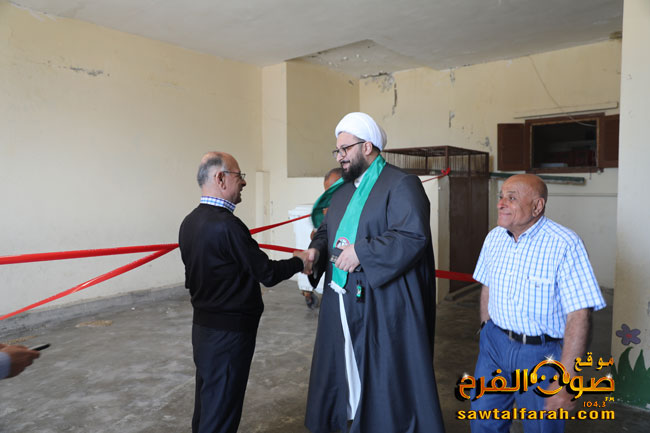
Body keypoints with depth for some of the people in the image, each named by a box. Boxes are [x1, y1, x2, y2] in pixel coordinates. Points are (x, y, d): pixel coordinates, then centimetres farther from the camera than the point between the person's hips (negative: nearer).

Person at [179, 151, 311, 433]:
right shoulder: (226, 225, -24)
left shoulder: (189, 222, 3)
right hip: (229, 332, -9)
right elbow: (267, 274, -19)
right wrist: (299, 262, -1)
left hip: (203, 325, 9)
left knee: (206, 402, 21)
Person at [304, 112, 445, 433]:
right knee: (344, 367, 18)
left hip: (382, 304, -8)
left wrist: (361, 252, -21)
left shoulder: (401, 185, -11)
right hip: (342, 300, 8)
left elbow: (413, 236, -22)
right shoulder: (343, 190, 15)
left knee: (382, 373, 3)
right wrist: (317, 248, 0)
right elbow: (327, 228, 22)